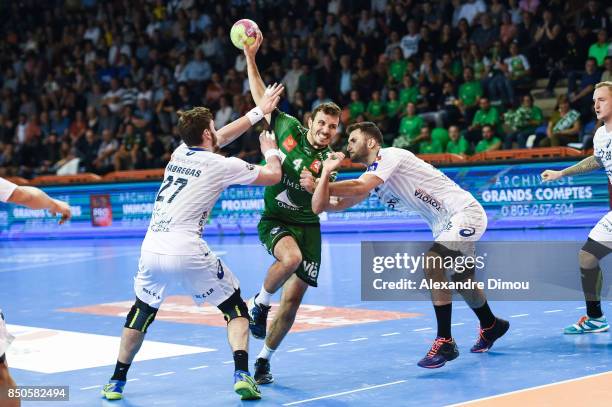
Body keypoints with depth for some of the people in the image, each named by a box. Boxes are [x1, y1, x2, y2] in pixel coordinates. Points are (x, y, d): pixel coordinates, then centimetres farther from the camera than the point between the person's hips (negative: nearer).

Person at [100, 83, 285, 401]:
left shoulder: (179, 152, 15)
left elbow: (219, 139, 33)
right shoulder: (221, 165, 1)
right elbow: (273, 176, 11)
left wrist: (258, 111, 39)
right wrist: (271, 151, 33)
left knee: (142, 312, 27)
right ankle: (242, 375, -3)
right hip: (186, 252, -5)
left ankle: (116, 382, 30)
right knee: (235, 308, 13)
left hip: (152, 250, 5)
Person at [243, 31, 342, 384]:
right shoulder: (289, 127, -6)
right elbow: (261, 97, 2)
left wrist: (324, 178, -37)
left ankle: (264, 359, 18)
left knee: (293, 298, 0)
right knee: (291, 258, -35)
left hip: (306, 226, 2)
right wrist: (250, 55, -2)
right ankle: (260, 302, -6)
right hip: (275, 221, -2)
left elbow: (319, 205, -18)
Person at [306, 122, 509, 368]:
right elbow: (336, 205, 2)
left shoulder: (388, 155, -16)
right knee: (461, 280, 23)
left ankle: (445, 342, -21)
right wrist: (326, 173, -13)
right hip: (447, 224, 10)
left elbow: (360, 188, -32)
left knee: (432, 263, -27)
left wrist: (317, 185, -23)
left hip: (464, 212, -10)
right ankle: (491, 326, 48)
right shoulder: (372, 175, 9)